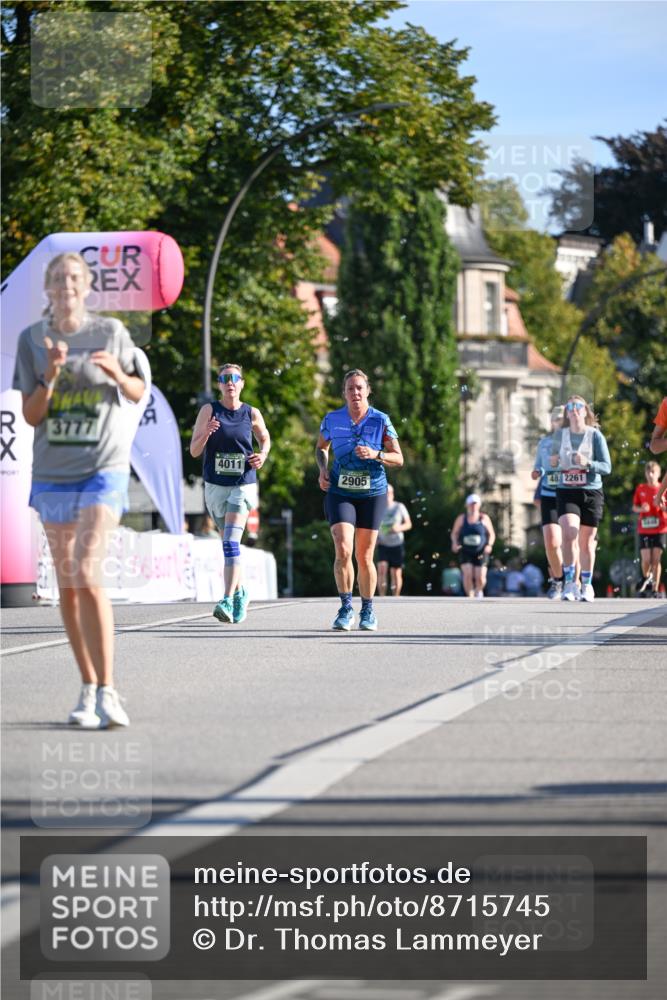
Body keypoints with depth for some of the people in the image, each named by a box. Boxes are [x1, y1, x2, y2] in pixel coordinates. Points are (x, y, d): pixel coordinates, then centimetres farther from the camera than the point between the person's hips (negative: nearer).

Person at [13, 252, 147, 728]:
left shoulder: (111, 332, -2)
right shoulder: (32, 339, 2)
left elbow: (138, 393, 10)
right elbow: (31, 415, 1)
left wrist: (118, 375, -12)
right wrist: (50, 377, -17)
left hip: (104, 469, -3)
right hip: (52, 472, 3)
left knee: (87, 576, -18)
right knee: (67, 586, 7)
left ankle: (107, 691, -16)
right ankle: (88, 690, 17)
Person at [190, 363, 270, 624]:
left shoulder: (252, 414, 0)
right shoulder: (209, 410, -2)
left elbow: (264, 438, 20)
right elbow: (194, 451, -4)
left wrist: (262, 455, -1)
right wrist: (205, 433, -24)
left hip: (243, 484, -2)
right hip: (215, 485, 2)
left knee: (231, 542, -17)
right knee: (228, 543, 13)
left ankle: (227, 601, -23)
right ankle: (239, 592, 33)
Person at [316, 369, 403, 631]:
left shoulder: (380, 420, -4)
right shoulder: (332, 420, -1)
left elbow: (398, 459, -2)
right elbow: (321, 448, 18)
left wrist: (376, 454, -21)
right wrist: (323, 470, -1)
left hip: (372, 494, 0)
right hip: (340, 493, 0)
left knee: (364, 557, 5)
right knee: (343, 550, -17)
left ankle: (368, 611, 22)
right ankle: (346, 609, -7)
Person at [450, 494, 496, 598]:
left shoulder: (484, 519, 3)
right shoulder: (461, 519, 4)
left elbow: (491, 534, 9)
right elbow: (454, 533, 11)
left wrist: (489, 545, -8)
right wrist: (455, 543, -9)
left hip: (480, 553, 0)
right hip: (466, 553, 0)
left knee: (480, 577, -6)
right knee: (467, 575, -17)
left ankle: (479, 591, 28)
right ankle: (470, 596, -1)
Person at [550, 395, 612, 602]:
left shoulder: (595, 435, -2)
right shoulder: (560, 435, 5)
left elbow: (607, 467, -4)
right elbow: (553, 460, 22)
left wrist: (588, 463, -21)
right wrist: (552, 462, -2)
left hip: (591, 493, 0)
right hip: (566, 492, 0)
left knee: (586, 542, 6)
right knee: (569, 533, -21)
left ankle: (587, 585, 23)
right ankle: (569, 583, -17)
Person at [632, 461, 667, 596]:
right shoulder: (640, 488, 6)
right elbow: (634, 507, 11)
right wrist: (641, 509, -11)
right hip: (644, 529, 1)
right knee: (646, 559, -7)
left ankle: (655, 588, 3)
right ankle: (646, 578, 24)